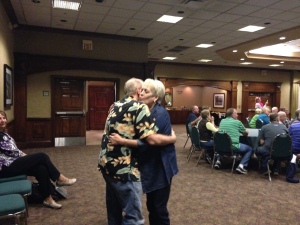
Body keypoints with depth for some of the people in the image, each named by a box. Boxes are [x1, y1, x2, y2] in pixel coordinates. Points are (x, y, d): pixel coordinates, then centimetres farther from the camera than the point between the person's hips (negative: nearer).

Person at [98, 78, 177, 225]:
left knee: (114, 210, 22)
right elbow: (152, 139, -19)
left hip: (105, 163, 9)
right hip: (124, 168, -9)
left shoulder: (115, 105, 13)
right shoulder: (139, 107, -12)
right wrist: (172, 138, -3)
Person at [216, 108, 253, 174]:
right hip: (233, 146, -5)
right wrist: (242, 132, 32)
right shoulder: (237, 122, -4)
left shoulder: (222, 121, 9)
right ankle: (241, 166, -3)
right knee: (250, 149, 14)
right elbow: (246, 133, 10)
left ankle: (218, 161, 23)